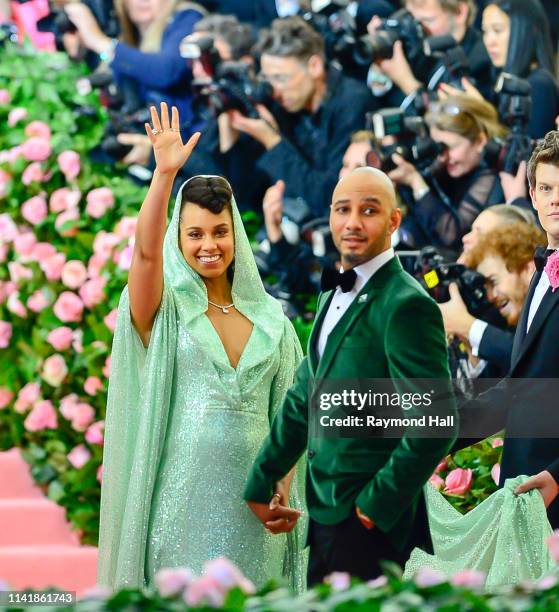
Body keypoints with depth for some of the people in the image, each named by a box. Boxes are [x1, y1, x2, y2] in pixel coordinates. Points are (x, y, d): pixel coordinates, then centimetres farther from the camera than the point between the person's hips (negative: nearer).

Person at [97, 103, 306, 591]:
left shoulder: (271, 320, 11)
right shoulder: (166, 309, 3)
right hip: (183, 492, -3)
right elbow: (146, 250, -16)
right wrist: (165, 174, -27)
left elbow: (285, 413, 10)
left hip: (249, 497, 3)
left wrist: (284, 492, -2)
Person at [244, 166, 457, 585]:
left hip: (368, 520, -9)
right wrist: (260, 483, 18)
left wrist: (379, 503, -17)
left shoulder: (406, 306, -16)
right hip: (326, 512, 9)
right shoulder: (334, 295, 13)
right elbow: (304, 400, 20)